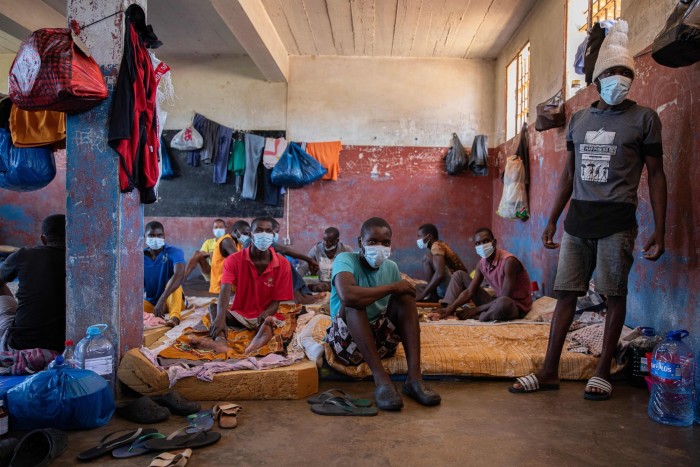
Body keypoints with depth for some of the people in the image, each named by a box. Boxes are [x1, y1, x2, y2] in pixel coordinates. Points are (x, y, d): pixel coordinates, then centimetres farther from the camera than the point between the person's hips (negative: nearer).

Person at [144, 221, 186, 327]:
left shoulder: (174, 252, -13)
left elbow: (179, 275, -33)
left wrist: (162, 299, -45)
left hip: (171, 300, -3)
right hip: (151, 302, 3)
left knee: (173, 282, -33)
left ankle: (174, 316, -54)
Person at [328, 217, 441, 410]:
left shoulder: (391, 267, 4)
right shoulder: (345, 260, -15)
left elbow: (403, 302, 12)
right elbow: (347, 296, -36)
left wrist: (412, 326, -9)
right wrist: (392, 288, -26)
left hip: (380, 339, 5)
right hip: (347, 341, -5)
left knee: (406, 296, -15)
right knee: (353, 303, -32)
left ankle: (414, 377, -25)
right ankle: (381, 379, -37)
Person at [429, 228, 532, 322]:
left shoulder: (508, 261, -25)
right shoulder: (482, 263, -1)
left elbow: (505, 298, -28)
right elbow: (469, 292, -1)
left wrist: (476, 310, -22)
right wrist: (450, 309, -16)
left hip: (516, 306, -7)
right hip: (496, 303, 7)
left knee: (503, 303, -46)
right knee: (459, 274, 7)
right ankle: (449, 313, -9)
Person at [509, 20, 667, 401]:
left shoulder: (644, 118, 2)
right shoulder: (579, 119, 13)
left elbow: (656, 174, 1)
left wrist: (659, 230, -6)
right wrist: (552, 220, 12)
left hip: (617, 220, -3)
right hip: (578, 218, 4)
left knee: (615, 294, 2)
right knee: (566, 293, 3)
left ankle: (603, 371, 17)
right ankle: (549, 371, 10)